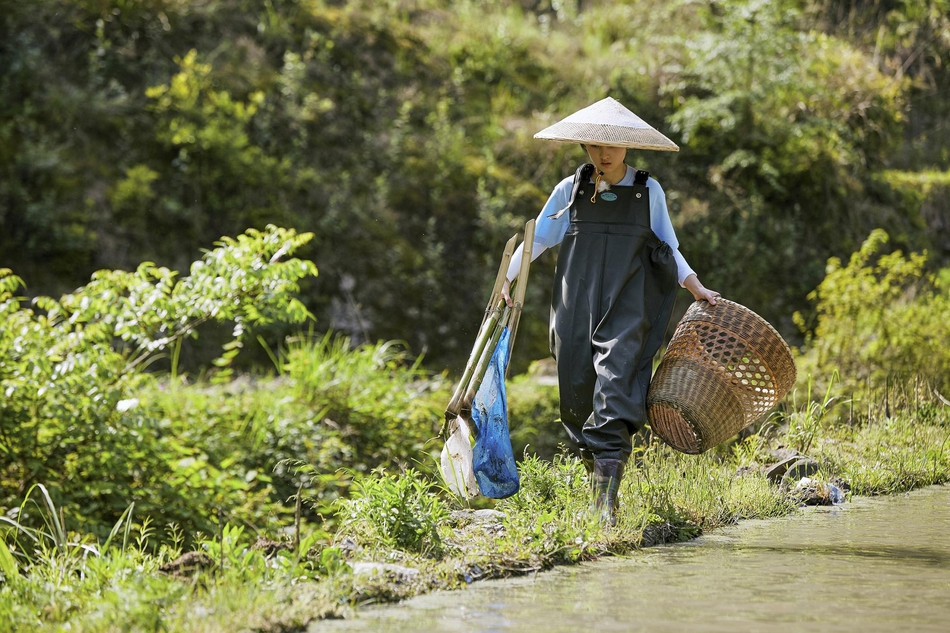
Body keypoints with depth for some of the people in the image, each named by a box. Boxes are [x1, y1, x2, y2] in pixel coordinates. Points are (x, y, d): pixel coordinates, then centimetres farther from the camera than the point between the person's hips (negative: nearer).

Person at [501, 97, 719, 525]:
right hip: (577, 305, 2)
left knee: (615, 389, -17)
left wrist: (697, 288, 3)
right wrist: (507, 278, 4)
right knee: (576, 391, -1)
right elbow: (537, 237, 15)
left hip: (627, 309, -2)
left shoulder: (648, 191, 8)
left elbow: (669, 248, 15)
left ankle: (607, 502, -23)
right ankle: (598, 479, 19)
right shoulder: (571, 189, 10)